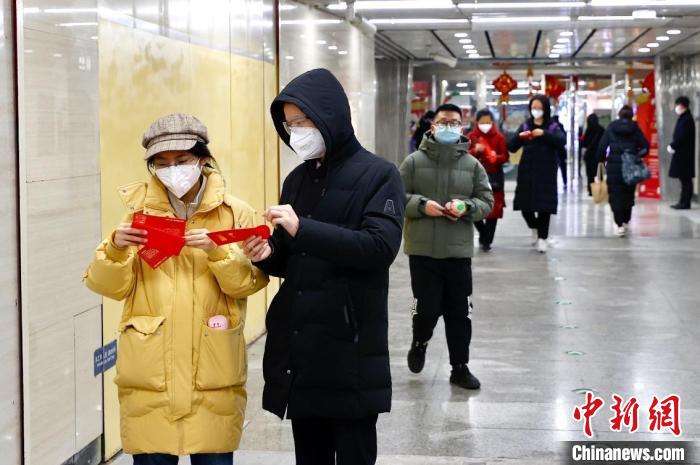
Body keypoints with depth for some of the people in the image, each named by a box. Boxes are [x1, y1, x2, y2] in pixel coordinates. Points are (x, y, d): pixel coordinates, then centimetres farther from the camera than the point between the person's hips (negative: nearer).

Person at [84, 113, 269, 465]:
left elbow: (249, 282, -5)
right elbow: (110, 287, 2)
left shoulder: (235, 212, 1)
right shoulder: (139, 209, 4)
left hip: (213, 372, -1)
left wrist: (216, 252, -21)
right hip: (149, 371, 1)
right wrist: (115, 249, -17)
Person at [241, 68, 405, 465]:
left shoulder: (378, 174, -6)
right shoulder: (297, 179, 13)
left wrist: (303, 228, -25)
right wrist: (268, 255, -5)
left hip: (350, 348, -6)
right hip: (297, 345, 6)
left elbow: (381, 247, -20)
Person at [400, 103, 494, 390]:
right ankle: (419, 344, 32)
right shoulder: (414, 162, -1)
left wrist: (466, 207, -15)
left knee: (459, 313, 7)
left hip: (459, 251, 2)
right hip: (423, 250, -2)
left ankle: (460, 368, 19)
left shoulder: (472, 165, 4)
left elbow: (487, 202, 5)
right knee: (427, 308, -1)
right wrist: (422, 205, -17)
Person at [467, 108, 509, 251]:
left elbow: (505, 157, -1)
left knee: (493, 209, -2)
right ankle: (483, 232, 26)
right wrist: (475, 151, -20)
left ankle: (487, 240, 8)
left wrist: (496, 158, -22)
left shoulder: (499, 137, 1)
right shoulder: (471, 137, 3)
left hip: (494, 177, -1)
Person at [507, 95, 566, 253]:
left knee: (544, 206, -4)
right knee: (525, 204, 2)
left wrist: (544, 133, -28)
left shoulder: (552, 126, 2)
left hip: (546, 173, -2)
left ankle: (542, 237, 9)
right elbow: (511, 147, 2)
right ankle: (534, 227, 31)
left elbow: (562, 141, -17)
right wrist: (519, 137, -18)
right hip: (527, 171, 2)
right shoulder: (525, 126, 8)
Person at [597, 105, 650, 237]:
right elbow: (645, 147, -3)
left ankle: (620, 225, -6)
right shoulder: (635, 129, 1)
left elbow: (602, 147, -4)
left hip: (614, 167, -1)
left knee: (615, 196, 1)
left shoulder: (611, 128, -1)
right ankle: (626, 222, 19)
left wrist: (602, 160, 7)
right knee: (628, 195, 16)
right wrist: (636, 155, 11)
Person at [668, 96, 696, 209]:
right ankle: (683, 202, 16)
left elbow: (681, 137, -20)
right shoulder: (683, 118, 15)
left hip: (685, 154, -10)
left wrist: (672, 146, -10)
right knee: (684, 179, 12)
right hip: (682, 153, 10)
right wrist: (673, 146, 2)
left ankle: (685, 203, -4)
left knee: (685, 179, -6)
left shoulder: (686, 119, -15)